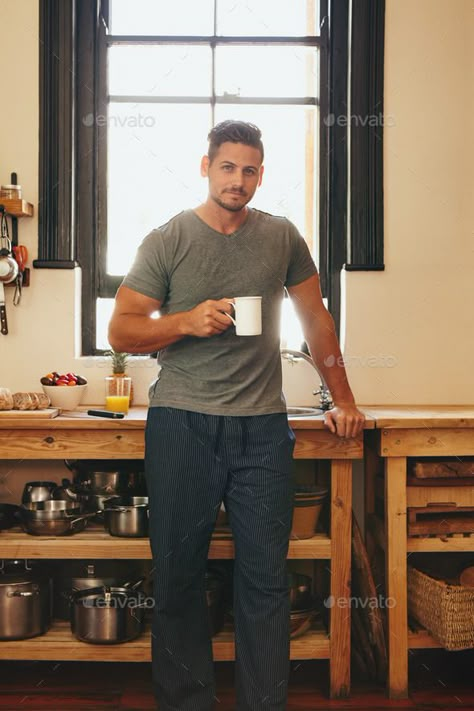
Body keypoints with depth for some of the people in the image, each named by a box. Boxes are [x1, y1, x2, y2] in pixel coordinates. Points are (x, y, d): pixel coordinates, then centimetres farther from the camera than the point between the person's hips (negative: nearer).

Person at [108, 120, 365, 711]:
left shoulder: (282, 237, 10)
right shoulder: (167, 240, 4)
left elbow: (315, 320, 18)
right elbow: (120, 331, 3)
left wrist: (344, 401, 16)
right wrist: (189, 321, -13)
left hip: (262, 428, 2)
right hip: (181, 423, -1)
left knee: (266, 579, 2)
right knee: (178, 575, 6)